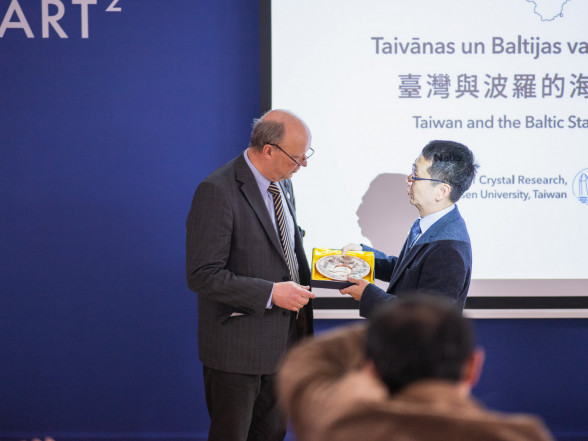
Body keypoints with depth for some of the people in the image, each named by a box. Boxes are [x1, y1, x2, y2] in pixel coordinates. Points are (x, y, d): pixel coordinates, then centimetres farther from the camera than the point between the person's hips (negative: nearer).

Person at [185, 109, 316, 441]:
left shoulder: (282, 183, 7)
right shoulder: (217, 191, -21)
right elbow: (203, 275, -23)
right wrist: (270, 293, -25)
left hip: (283, 339, 8)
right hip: (238, 346, -8)